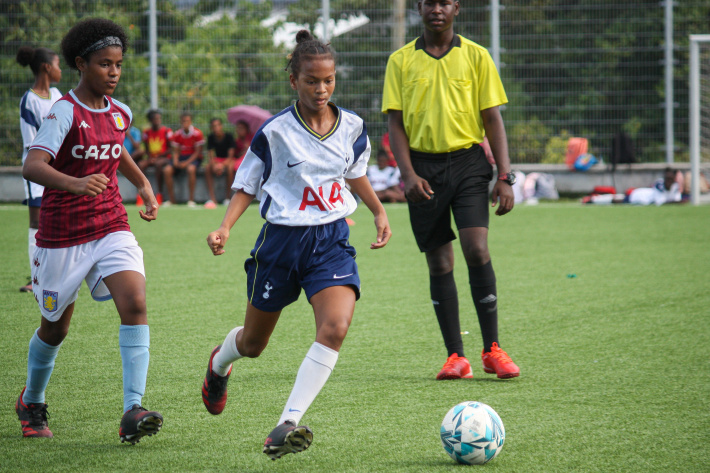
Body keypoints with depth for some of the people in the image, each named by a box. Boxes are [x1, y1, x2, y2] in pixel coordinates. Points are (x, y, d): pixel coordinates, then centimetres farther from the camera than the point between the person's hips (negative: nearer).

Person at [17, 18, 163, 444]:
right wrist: (75, 184, -47)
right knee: (56, 329, 11)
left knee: (135, 305, -20)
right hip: (63, 236, -4)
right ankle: (32, 404, 39)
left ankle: (133, 412, -26)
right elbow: (32, 166, -30)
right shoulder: (65, 112, -15)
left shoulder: (120, 113, 5)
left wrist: (143, 183, 26)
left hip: (112, 227, 4)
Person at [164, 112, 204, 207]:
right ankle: (172, 200, -15)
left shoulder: (197, 133, -9)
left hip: (193, 158, -4)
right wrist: (175, 162, -15)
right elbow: (175, 151, 7)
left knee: (191, 169, -39)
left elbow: (198, 151, -10)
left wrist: (187, 162, -22)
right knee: (167, 170, -23)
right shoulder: (177, 134, 3)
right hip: (181, 157, 4)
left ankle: (191, 199, -31)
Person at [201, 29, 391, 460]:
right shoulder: (275, 132, -11)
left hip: (332, 239, 2)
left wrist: (379, 211, 11)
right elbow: (248, 184, -1)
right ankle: (220, 362, 54)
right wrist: (226, 227, -15)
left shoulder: (352, 127, 0)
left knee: (335, 328, -25)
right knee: (253, 343, 15)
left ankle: (288, 425, -23)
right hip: (282, 239, -2)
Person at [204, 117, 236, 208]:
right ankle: (212, 198, -28)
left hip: (228, 160, -3)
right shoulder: (211, 138, -5)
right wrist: (214, 165, -29)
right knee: (207, 168, -28)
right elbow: (211, 156, -7)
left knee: (230, 168, -37)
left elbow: (230, 155, -17)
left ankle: (228, 198, -26)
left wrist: (223, 165, -34)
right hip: (217, 160, 3)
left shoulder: (228, 137, -14)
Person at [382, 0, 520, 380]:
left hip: (467, 162, -1)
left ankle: (492, 349, -7)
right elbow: (395, 121, 5)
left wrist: (504, 177, -3)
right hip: (424, 167, 1)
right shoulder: (401, 61, 7)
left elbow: (493, 119, 5)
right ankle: (455, 357, 7)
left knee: (477, 250, -16)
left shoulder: (475, 57, 6)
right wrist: (408, 173, -9)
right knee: (439, 262, 2)